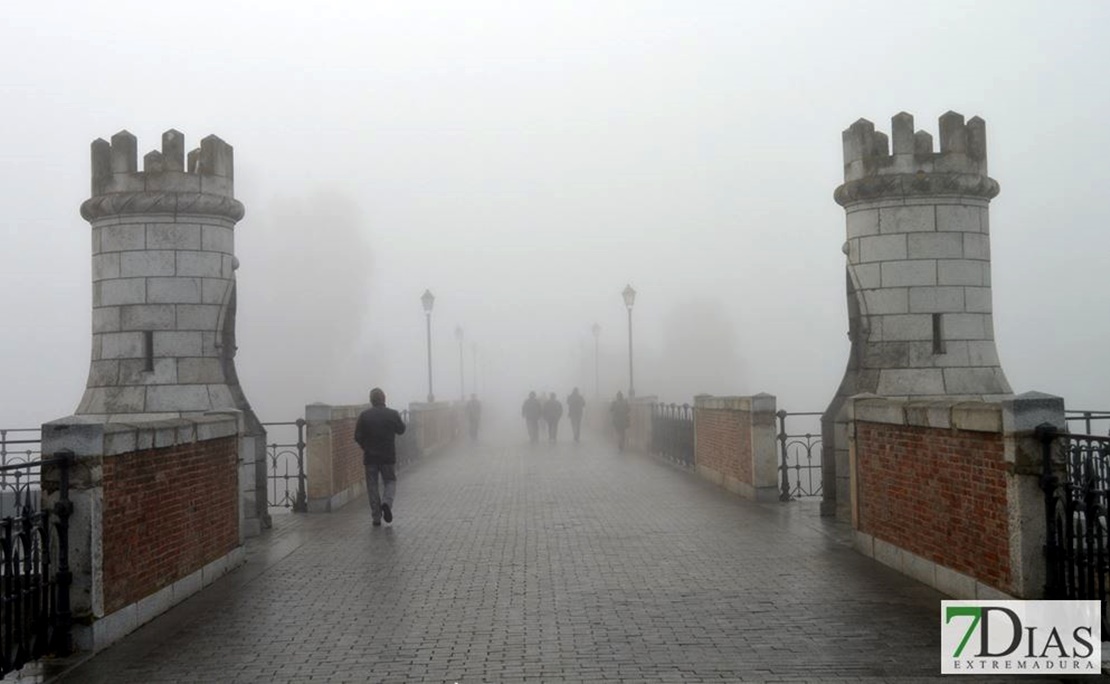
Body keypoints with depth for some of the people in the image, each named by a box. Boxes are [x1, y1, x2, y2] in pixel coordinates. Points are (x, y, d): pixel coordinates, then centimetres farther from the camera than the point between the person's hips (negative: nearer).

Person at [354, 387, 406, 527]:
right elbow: (401, 430, 9)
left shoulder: (364, 416, -6)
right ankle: (387, 503, -12)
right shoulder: (392, 414, -6)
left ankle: (376, 517, 7)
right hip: (388, 456, 0)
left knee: (372, 486, 8)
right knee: (390, 481, 15)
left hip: (370, 456, 0)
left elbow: (357, 437, -4)